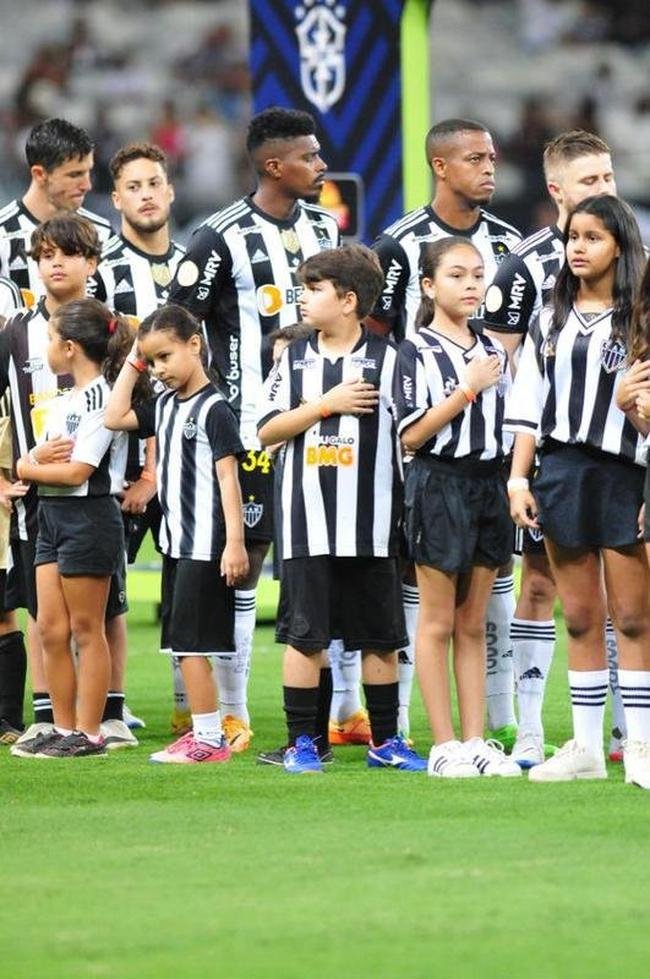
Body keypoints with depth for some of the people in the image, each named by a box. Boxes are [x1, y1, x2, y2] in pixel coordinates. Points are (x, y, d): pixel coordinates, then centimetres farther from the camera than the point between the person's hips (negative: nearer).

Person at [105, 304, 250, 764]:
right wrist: (132, 364, 11)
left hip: (205, 545, -9)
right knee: (183, 643, 9)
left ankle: (209, 738, -6)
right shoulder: (165, 406, 12)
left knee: (189, 642, -9)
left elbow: (227, 475, -15)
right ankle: (205, 733, 13)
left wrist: (235, 542, -19)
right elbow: (115, 418, 18)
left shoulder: (213, 408, -12)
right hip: (176, 541, 9)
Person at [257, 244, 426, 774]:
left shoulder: (387, 359, 0)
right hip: (308, 525, 2)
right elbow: (268, 430, 2)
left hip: (372, 524, -2)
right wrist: (327, 404, -9)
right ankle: (302, 741, 7)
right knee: (304, 634, 1)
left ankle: (386, 740, 15)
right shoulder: (296, 359, 9)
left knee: (379, 636, 6)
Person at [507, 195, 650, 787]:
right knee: (580, 620, 7)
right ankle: (586, 746, 11)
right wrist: (518, 478, 5)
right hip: (560, 470, 4)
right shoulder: (551, 323, 13)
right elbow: (529, 407, 13)